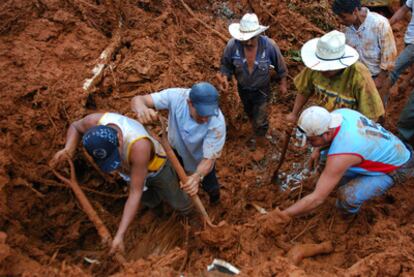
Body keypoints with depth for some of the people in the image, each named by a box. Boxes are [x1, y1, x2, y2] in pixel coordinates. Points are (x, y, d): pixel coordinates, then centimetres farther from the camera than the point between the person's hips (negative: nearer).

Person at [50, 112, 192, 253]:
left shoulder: (138, 146, -51)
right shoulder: (94, 121, -37)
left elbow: (135, 193, -41)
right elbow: (75, 127, -9)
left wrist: (120, 234, -41)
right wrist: (68, 149, -31)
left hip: (157, 168, -4)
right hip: (130, 168, 4)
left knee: (183, 207, 16)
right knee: (151, 202, 27)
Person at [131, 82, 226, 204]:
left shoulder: (217, 123, -43)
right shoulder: (176, 96, -38)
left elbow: (208, 159, -37)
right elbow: (138, 99, -37)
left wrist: (197, 177, -60)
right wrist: (141, 108, -63)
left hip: (201, 157, -1)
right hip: (177, 148, 2)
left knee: (209, 186, 23)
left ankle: (214, 193, 62)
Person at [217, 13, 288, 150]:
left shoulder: (269, 45, -31)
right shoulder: (232, 45, -30)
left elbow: (280, 65, -12)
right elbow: (226, 65, -12)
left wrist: (282, 83, 1)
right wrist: (224, 78, -31)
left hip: (261, 90, -2)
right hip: (243, 89, 3)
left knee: (260, 120, 7)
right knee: (249, 113, 30)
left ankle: (260, 137, 43)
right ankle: (256, 129, 64)